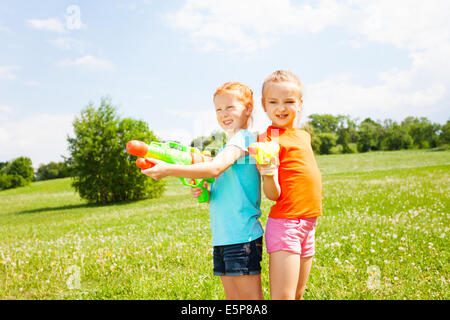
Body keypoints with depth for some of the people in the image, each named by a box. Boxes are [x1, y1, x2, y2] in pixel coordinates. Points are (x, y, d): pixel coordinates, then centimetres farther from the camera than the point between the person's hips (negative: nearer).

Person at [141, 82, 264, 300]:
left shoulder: (243, 138, -9)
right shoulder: (227, 148, 20)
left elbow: (215, 168, -25)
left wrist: (169, 169, -25)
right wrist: (203, 193, 2)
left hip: (242, 235, -9)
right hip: (222, 237, 9)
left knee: (250, 297, -2)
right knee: (233, 297, 14)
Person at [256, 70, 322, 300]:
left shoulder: (303, 135, 12)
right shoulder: (269, 139, -10)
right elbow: (272, 194, -13)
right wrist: (267, 174, -34)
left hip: (308, 224, 8)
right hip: (284, 223, -8)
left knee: (298, 295, 16)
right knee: (283, 297, -9)